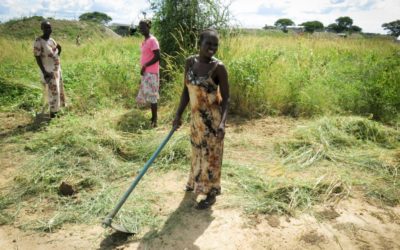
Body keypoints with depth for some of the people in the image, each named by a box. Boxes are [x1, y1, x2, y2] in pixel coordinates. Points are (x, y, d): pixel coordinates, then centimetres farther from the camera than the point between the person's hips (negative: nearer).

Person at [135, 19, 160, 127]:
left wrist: (144, 66, -18)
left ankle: (154, 120, 0)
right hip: (145, 73, 10)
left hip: (151, 73, -10)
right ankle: (153, 118, 22)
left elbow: (157, 57, -20)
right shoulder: (145, 40, 14)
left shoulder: (152, 40, -14)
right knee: (146, 95, 13)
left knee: (151, 96, -7)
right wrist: (143, 68, 18)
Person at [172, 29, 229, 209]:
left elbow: (226, 98, -14)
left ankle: (211, 193, 25)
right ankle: (196, 181, 47)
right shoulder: (190, 62, -3)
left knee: (211, 154, 7)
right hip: (196, 116, 6)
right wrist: (178, 115, 3)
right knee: (197, 150, 23)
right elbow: (186, 90, 4)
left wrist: (222, 122, -27)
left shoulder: (218, 67, -18)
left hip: (212, 118, -5)